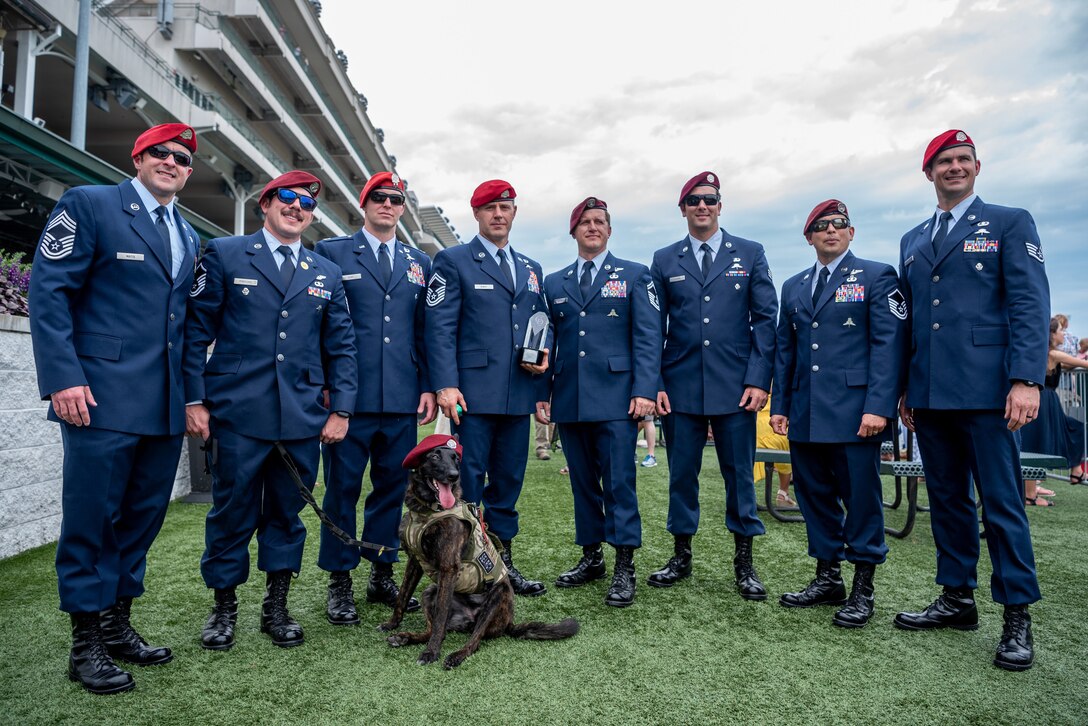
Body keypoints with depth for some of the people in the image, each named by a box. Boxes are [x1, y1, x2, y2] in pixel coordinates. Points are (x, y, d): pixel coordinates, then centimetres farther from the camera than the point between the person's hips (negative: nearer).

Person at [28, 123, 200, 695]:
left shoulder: (188, 236, 18)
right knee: (91, 518, 2)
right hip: (103, 397, -6)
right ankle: (86, 642, 16)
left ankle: (117, 623, 27)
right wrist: (64, 378, -16)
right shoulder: (88, 204, 0)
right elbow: (48, 291, -7)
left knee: (143, 517, 13)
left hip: (166, 405, 6)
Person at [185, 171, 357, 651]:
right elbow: (196, 330, 2)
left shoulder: (327, 274, 13)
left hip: (302, 418, 3)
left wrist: (340, 409, 4)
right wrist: (194, 400, -4)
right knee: (231, 513, 7)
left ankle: (276, 607, 26)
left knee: (287, 515, 10)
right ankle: (224, 608, 26)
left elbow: (340, 346, 12)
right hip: (237, 414, -2)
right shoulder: (224, 255, 5)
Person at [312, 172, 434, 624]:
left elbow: (426, 330, 13)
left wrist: (428, 386, 5)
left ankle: (382, 575, 24)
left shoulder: (419, 263, 16)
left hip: (402, 399, 3)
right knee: (342, 487, 4)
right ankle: (340, 582, 17)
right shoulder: (330, 252, 6)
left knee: (393, 486, 9)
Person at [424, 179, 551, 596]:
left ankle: (503, 564, 23)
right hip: (474, 392, -5)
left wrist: (544, 356, 1)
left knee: (508, 481, 12)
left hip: (518, 394, 6)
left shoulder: (531, 269, 19)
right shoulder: (453, 261, 2)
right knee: (467, 482, 0)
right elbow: (439, 328, -6)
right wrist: (446, 385, -15)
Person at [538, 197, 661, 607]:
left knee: (619, 483, -4)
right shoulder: (554, 283, 16)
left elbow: (647, 337, -2)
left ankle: (624, 569, 6)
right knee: (583, 483, 11)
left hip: (616, 398, -4)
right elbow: (546, 342, 15)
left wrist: (645, 390, -12)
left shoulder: (634, 276, 6)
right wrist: (541, 393, 6)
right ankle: (591, 558, 24)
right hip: (569, 400, 4)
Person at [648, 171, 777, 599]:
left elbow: (765, 319, 3)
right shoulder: (664, 260, 9)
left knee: (739, 475, 6)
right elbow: (654, 326, 8)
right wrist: (654, 383, -1)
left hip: (735, 387, -1)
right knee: (681, 474, 7)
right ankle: (681, 557, 22)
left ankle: (744, 563, 19)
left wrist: (758, 379, -6)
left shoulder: (750, 254, 7)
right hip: (680, 386, 1)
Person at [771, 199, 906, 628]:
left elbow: (889, 344, -7)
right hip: (805, 415, 5)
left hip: (854, 411, -5)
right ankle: (827, 579, 25)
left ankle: (862, 589, 16)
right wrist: (779, 406, 10)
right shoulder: (793, 287, 17)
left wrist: (878, 407, -16)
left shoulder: (877, 276, 2)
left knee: (861, 497, 1)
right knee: (815, 496, 11)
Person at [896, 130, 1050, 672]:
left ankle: (1017, 616, 11)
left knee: (1001, 501, -1)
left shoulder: (1010, 223, 4)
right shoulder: (913, 241, 18)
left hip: (985, 389, -5)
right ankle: (957, 598, 22)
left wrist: (1026, 379, -16)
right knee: (946, 499, 11)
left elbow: (1029, 305, -5)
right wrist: (903, 388, 12)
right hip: (929, 395, 5)